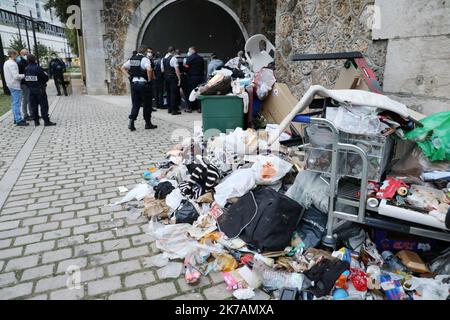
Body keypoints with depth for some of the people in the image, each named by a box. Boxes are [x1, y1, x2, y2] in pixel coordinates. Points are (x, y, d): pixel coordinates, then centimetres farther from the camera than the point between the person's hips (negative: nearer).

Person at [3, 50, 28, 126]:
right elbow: (16, 76, -24)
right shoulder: (12, 64, -17)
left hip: (10, 85, 10)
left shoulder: (6, 63, 14)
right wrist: (24, 75, -10)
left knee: (14, 103, 15)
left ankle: (16, 118, 22)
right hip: (15, 85, -10)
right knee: (16, 103, -8)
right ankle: (19, 120, -6)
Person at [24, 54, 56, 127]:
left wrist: (29, 86, 16)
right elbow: (46, 77, -12)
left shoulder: (26, 69, 1)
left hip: (31, 90, 6)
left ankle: (36, 121, 16)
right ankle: (46, 121, 0)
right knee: (44, 105, 0)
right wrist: (43, 83, 7)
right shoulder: (38, 68, -16)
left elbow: (25, 80, 5)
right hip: (39, 90, -6)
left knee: (33, 106, 11)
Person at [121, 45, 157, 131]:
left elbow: (123, 68, 19)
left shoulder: (132, 59, 11)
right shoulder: (144, 59, -11)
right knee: (147, 105, 6)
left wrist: (130, 75, 13)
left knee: (135, 104, 12)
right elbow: (149, 69, -28)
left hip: (134, 83, 6)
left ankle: (131, 123, 2)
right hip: (143, 84, -6)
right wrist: (149, 79, -14)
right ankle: (148, 123, 15)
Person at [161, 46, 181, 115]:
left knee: (168, 93, 14)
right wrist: (179, 79, -15)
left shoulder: (163, 59, 10)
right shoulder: (173, 58, -12)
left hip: (166, 77, 7)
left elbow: (162, 70, 13)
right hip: (173, 77, -7)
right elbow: (177, 69, -16)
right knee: (174, 93, -4)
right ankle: (174, 110, -4)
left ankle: (170, 109, 20)